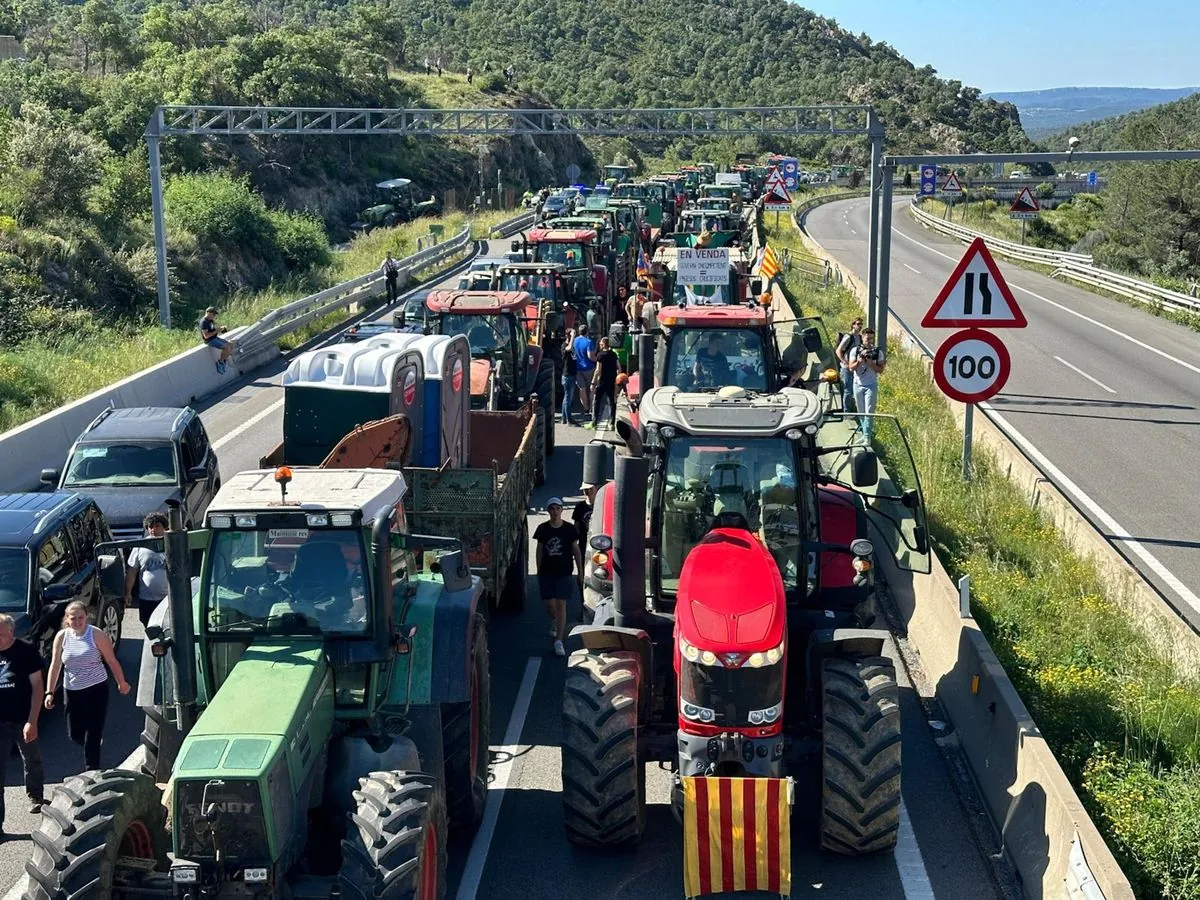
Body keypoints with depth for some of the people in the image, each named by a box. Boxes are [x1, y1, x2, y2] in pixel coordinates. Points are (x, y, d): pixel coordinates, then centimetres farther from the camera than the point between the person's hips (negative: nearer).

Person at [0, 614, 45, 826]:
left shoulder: (26, 652, -11)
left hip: (23, 721, -1)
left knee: (33, 762, 20)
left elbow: (37, 687, -10)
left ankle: (35, 797, 46)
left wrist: (32, 721, -17)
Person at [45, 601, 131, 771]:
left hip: (97, 690, -4)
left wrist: (121, 683, 5)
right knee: (75, 735, 11)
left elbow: (111, 661, -2)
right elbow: (55, 665, 3)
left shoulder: (97, 635, -11)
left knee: (92, 737, -4)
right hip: (72, 691, 4)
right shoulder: (62, 637, -2)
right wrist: (49, 692, 0)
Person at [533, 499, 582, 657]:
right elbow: (539, 550, 8)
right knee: (549, 604, 7)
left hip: (564, 572, -2)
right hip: (546, 572, 2)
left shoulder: (569, 529, -3)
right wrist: (539, 571, 8)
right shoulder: (542, 529, 0)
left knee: (561, 605, -7)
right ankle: (554, 622, 44)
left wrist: (580, 572, 4)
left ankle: (558, 641, -5)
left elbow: (576, 550, 4)